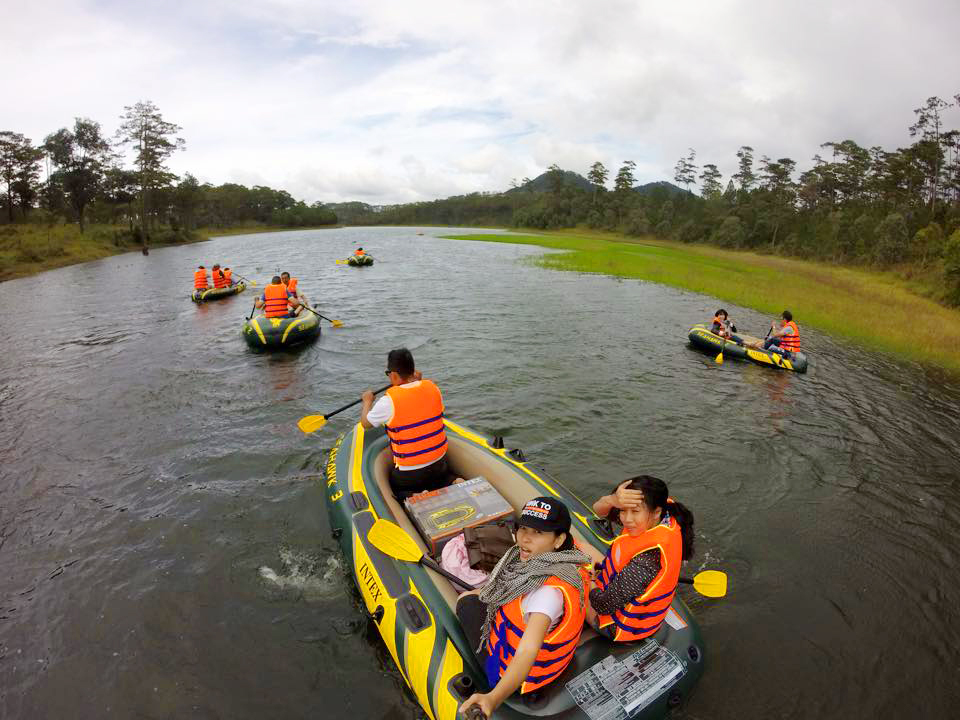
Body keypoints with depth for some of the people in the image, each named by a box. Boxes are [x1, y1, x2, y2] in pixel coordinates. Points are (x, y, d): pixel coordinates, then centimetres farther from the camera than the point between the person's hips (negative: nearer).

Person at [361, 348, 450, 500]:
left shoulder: (389, 401, -21)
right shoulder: (432, 388, -8)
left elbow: (365, 423, 0)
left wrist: (367, 401, 17)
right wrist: (419, 381, 23)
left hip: (408, 474, -4)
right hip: (439, 463, 4)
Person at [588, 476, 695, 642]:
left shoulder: (646, 560, -43)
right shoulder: (665, 515, -21)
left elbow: (605, 605, -29)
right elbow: (599, 510, -14)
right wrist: (613, 500, -37)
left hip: (626, 627, -7)